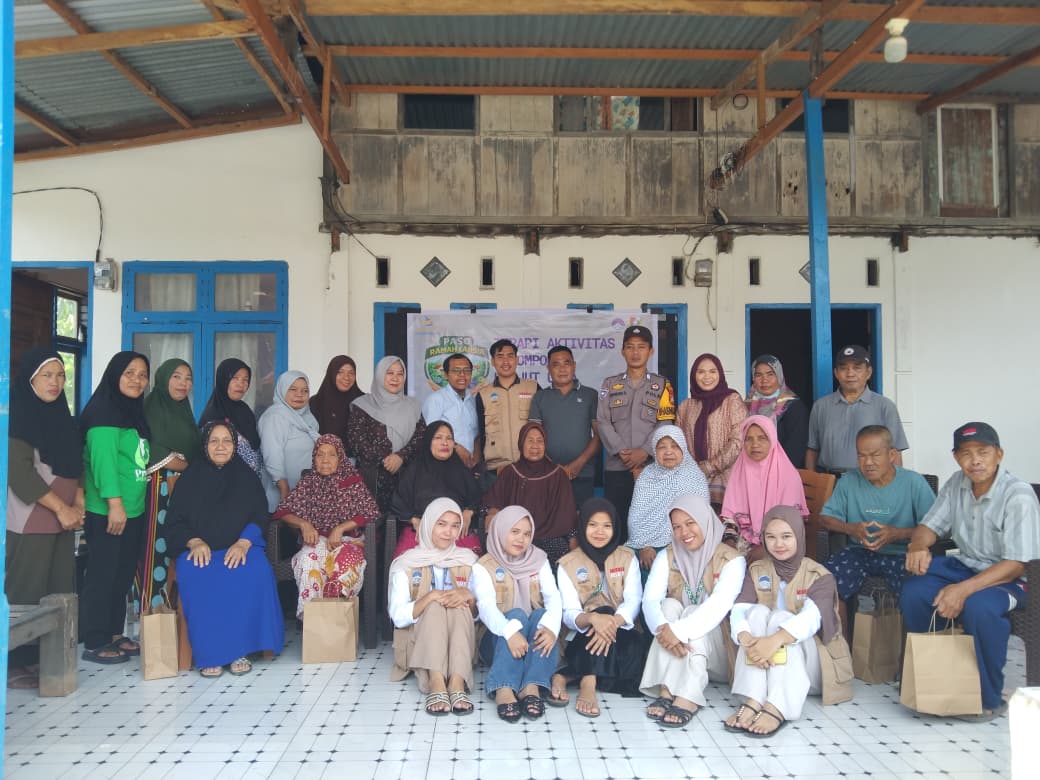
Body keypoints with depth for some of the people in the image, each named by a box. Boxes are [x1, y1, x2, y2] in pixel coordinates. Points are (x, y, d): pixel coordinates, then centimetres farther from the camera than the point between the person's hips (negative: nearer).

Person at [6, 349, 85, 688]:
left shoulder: (60, 416, 14)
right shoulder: (18, 415, -8)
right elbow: (18, 471, -15)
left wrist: (78, 502, 1)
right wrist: (61, 508, -13)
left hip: (61, 519, 7)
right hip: (30, 521, -7)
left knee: (59, 590, 7)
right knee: (25, 593, -4)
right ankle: (13, 665, 5)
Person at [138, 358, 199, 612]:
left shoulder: (183, 410, 18)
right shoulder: (152, 407, -5)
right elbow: (156, 455, -14)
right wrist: (188, 467, -4)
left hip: (183, 488, 7)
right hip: (159, 487, -7)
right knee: (157, 547, -7)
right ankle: (150, 610, -2)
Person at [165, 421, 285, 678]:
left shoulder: (247, 477, 13)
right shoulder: (190, 478, 12)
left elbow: (259, 518, 5)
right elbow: (174, 522, 8)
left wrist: (243, 543, -15)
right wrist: (195, 542, -12)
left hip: (240, 548, 0)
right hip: (198, 548, 0)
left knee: (255, 575, -33)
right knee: (198, 580, -35)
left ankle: (240, 650, -20)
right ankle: (208, 654, -23)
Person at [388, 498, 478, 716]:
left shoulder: (468, 561, 9)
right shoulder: (406, 564, 1)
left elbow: (478, 613, 6)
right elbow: (398, 617, -8)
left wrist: (468, 597, -17)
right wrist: (430, 596, -24)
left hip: (459, 641, 2)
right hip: (417, 641, -2)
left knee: (459, 603, -29)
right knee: (436, 604, -31)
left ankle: (457, 684, -44)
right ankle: (436, 684, -45)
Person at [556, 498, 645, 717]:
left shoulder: (627, 558, 7)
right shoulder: (568, 564, 1)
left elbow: (633, 601, -9)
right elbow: (569, 615, -10)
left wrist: (613, 622, -32)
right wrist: (592, 618, -35)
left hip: (619, 634, 2)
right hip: (582, 639, -2)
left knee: (636, 648, -34)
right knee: (603, 612, -34)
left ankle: (567, 676, -27)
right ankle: (588, 684, -43)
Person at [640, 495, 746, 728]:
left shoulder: (731, 560, -10)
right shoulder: (666, 557, 0)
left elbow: (719, 605, -27)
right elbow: (650, 599, -15)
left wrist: (680, 631, -41)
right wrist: (663, 628, -37)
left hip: (716, 646, -2)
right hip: (674, 651, 3)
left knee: (692, 612, -28)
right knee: (670, 605, -24)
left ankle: (688, 699, -42)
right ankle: (666, 691, -37)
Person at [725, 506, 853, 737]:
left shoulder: (819, 576, -5)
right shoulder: (756, 571, 4)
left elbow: (812, 617, -26)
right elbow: (739, 610, -13)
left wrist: (775, 640, -45)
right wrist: (747, 640, -37)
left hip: (809, 664, -2)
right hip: (765, 664, 3)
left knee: (781, 618, -28)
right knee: (758, 611, -24)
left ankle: (777, 708, -47)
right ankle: (752, 701, -41)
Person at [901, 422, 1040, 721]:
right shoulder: (957, 484, 1)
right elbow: (930, 525, 7)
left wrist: (965, 589, -33)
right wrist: (918, 546, -20)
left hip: (1009, 578, -6)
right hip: (964, 564, 6)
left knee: (978, 607, -37)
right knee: (913, 593, -21)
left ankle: (989, 699, -14)